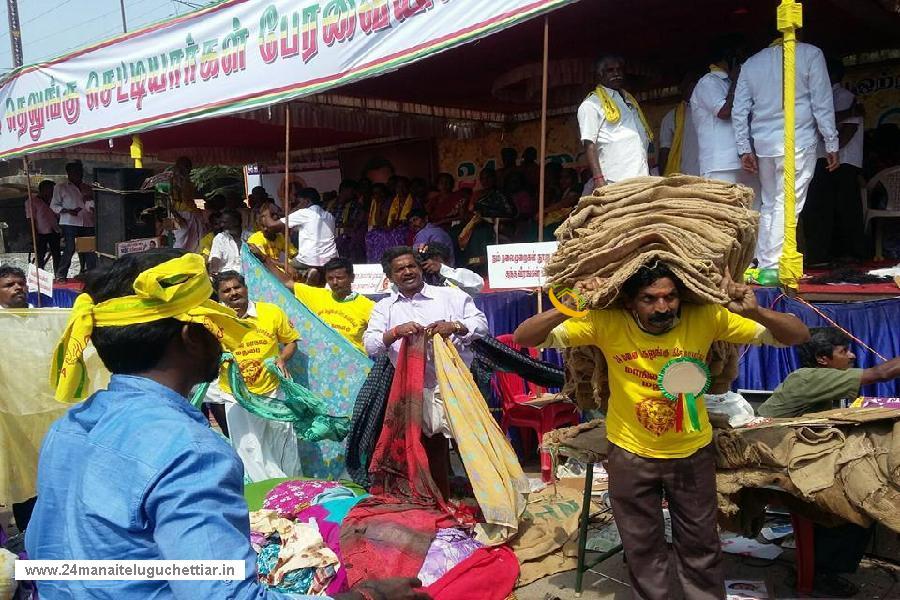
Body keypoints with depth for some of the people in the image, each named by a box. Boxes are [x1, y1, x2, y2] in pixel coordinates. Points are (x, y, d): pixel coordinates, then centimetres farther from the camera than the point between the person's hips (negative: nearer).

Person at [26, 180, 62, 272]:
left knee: (57, 255, 5)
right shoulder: (32, 201, -2)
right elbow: (31, 219, -7)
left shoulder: (52, 201, 15)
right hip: (41, 233, -5)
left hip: (54, 232, 5)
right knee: (40, 256, 0)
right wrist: (35, 234, -13)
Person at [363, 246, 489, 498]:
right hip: (417, 394, 2)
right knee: (433, 456, 10)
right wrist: (396, 332, -17)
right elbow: (370, 344, 0)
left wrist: (454, 326, -17)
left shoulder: (451, 296, 7)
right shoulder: (384, 308, 12)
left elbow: (481, 324, 2)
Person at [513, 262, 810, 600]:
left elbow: (799, 336, -16)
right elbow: (524, 338, -23)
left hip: (692, 452, 1)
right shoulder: (607, 323, -22)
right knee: (642, 547, 18)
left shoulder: (707, 318, -20)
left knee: (701, 546, 18)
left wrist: (756, 313, -37)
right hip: (630, 454, 0)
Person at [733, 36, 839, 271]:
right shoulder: (810, 54, -1)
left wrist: (744, 149, 11)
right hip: (798, 144, -4)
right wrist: (831, 144, 2)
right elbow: (822, 104, -3)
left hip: (763, 145, 5)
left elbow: (739, 111, 8)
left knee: (768, 205, 13)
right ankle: (773, 268, -8)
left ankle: (763, 265, 12)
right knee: (786, 207, -5)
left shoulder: (751, 63, 11)